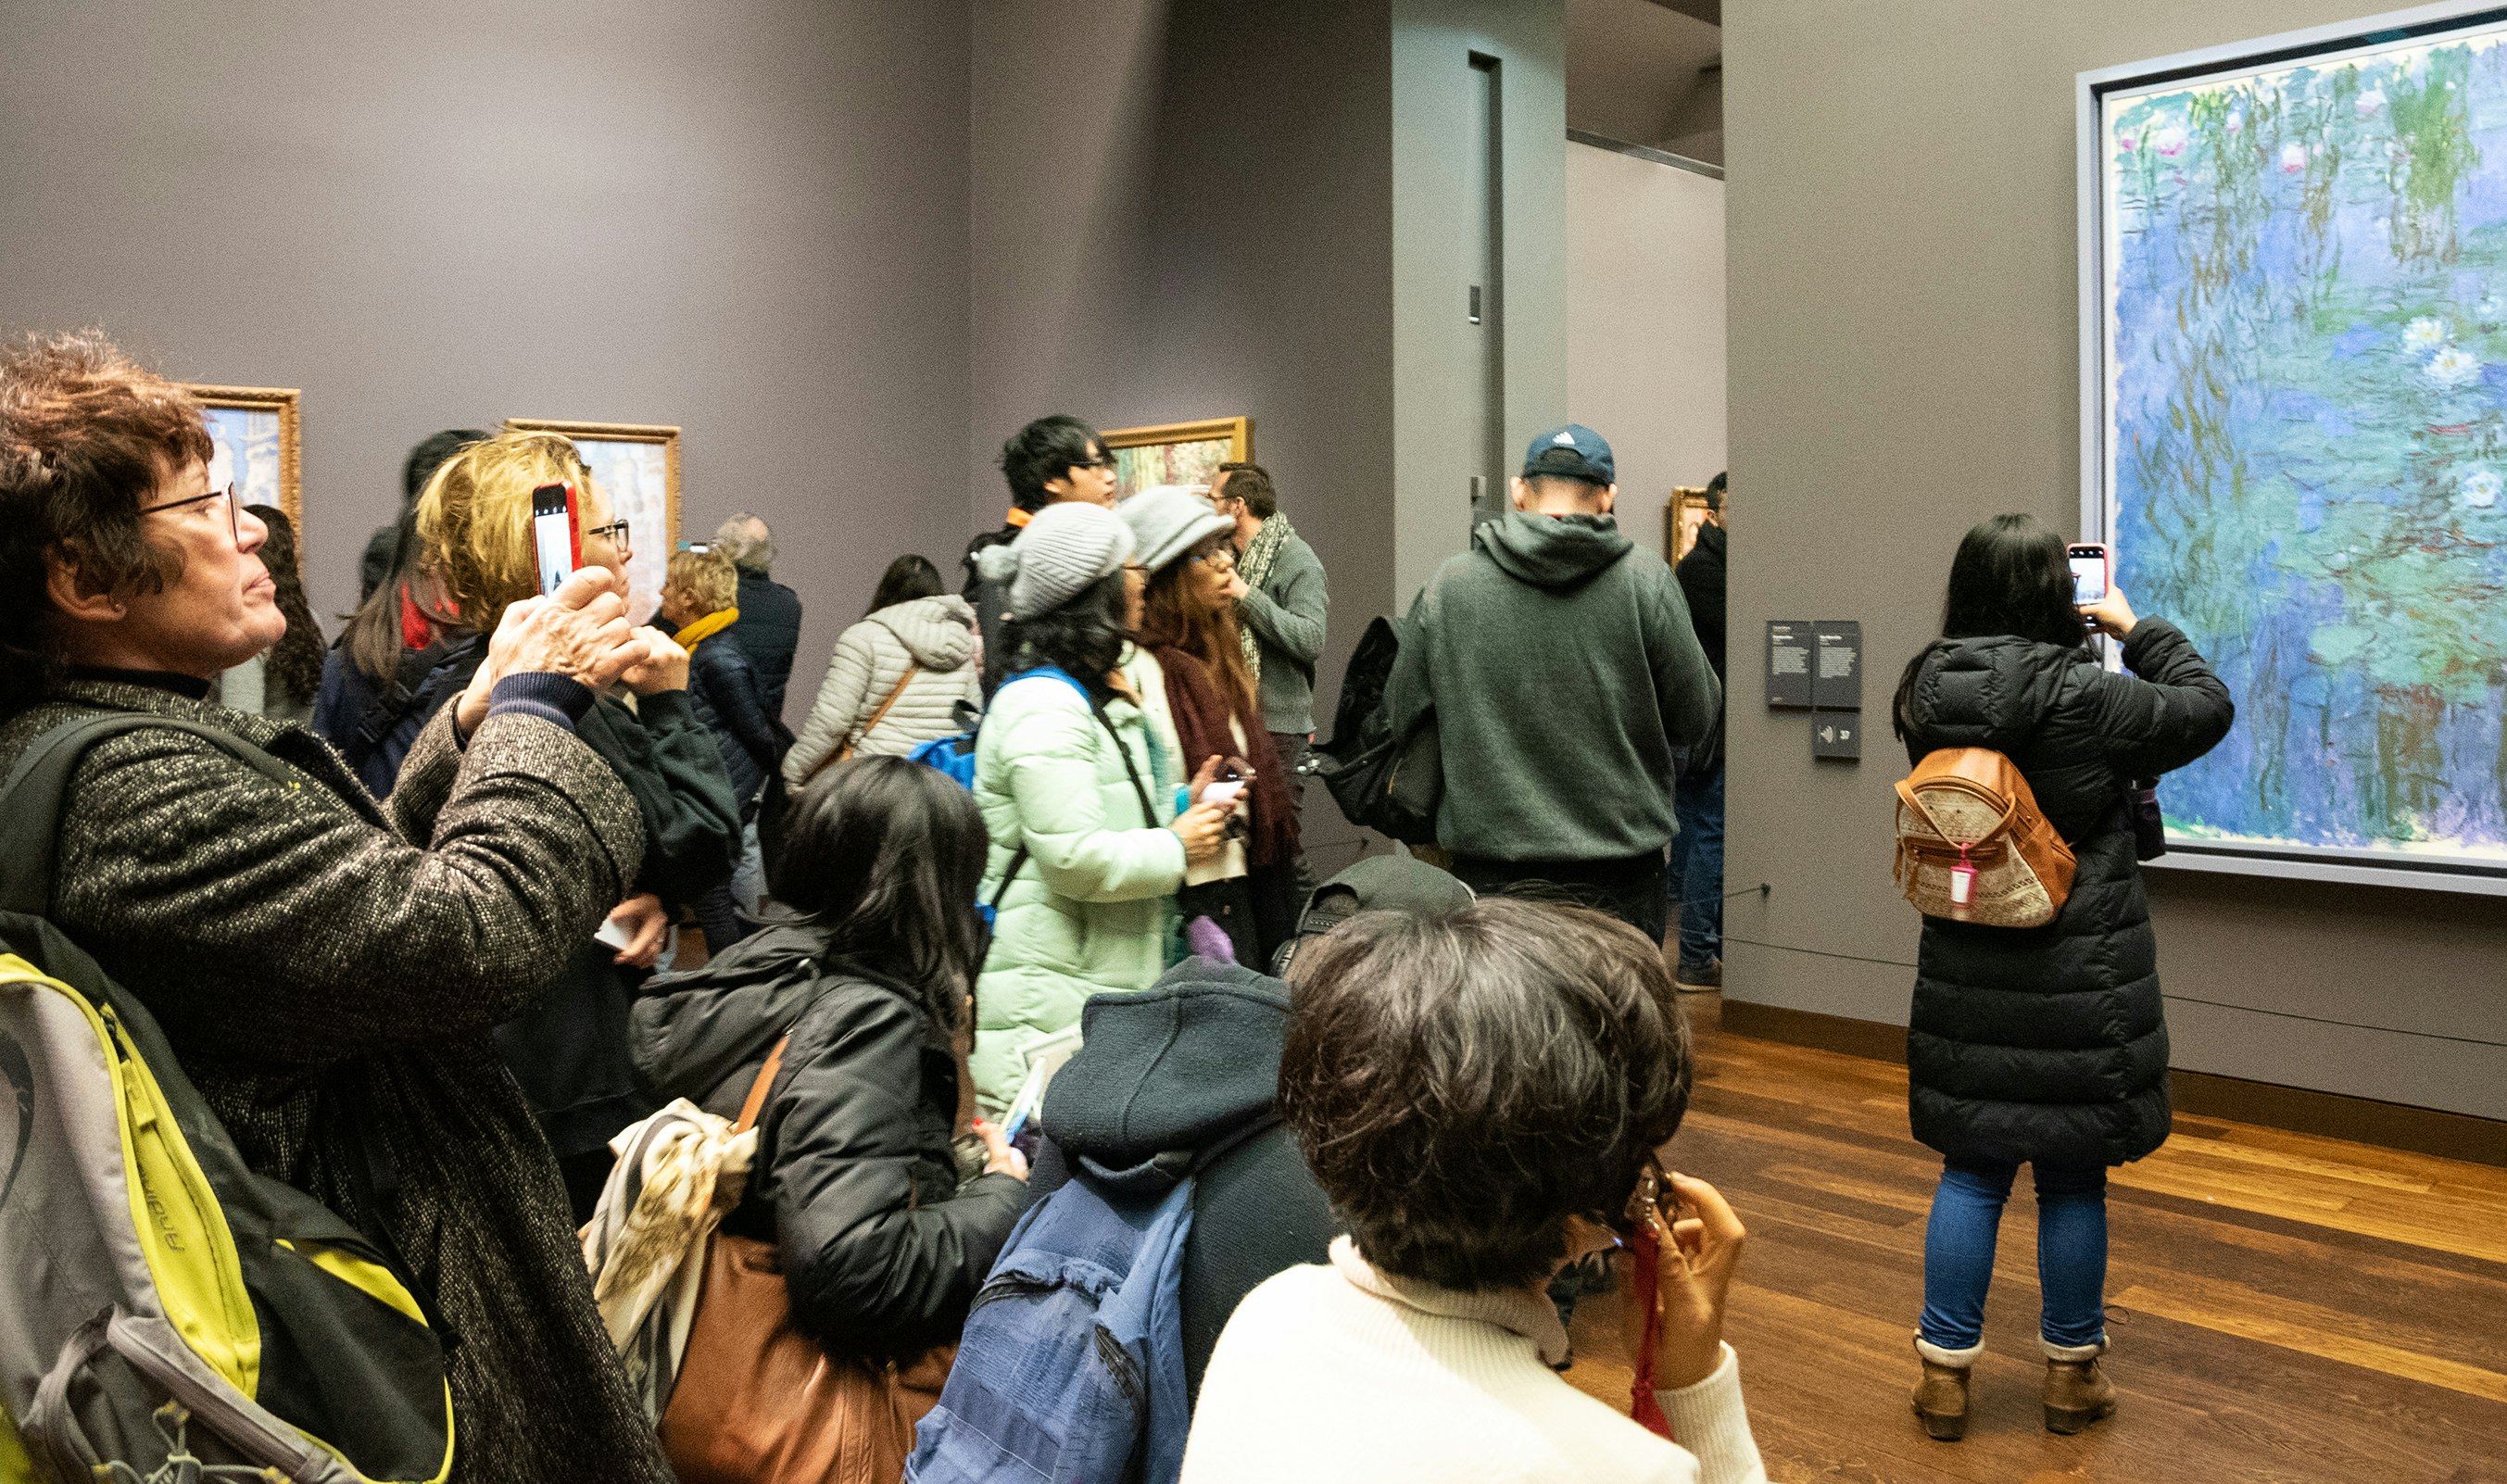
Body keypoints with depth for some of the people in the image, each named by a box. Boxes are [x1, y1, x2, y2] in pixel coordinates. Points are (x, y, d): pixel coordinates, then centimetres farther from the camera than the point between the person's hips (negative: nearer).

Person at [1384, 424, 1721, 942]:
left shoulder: (1449, 584, -2)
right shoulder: (1646, 579, -7)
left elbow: (1402, 714, 7)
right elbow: (1696, 716, -1)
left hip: (1488, 875, 1)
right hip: (1618, 879, -1)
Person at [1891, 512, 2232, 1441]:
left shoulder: (1926, 695, -4)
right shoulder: (2084, 698, -17)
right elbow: (2208, 707, -3)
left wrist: (2103, 639, 13)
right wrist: (2136, 628, 8)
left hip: (1964, 971, 4)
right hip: (2077, 974, -4)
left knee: (1971, 1172, 12)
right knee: (2071, 1178, 11)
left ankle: (1946, 1373, 18)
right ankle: (2071, 1375, 26)